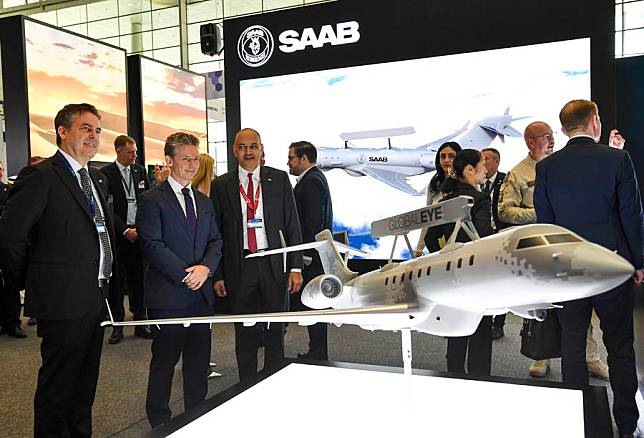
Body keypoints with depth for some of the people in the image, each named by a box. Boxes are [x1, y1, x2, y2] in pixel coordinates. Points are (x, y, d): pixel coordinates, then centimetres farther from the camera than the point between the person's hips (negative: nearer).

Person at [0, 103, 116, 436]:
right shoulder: (41, 177, -13)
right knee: (57, 385, 7)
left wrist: (104, 278, 12)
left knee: (85, 384, 19)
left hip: (95, 299, 8)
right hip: (63, 301, -8)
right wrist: (30, 283, -7)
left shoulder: (97, 179, 12)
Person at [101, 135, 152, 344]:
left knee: (138, 279, 7)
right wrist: (125, 231, -12)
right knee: (116, 280, 4)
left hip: (139, 232, 4)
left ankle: (140, 323, 16)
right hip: (117, 234, -3)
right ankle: (117, 325, 14)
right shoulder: (106, 173, -4)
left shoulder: (140, 171, 10)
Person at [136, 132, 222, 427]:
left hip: (201, 294, 6)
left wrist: (206, 267, -9)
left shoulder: (204, 202, 15)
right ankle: (159, 421, 24)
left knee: (199, 360, 13)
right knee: (165, 360, 6)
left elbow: (215, 241, 11)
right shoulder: (151, 200, -5)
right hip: (168, 295, -5)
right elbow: (153, 245, -12)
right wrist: (186, 275, -15)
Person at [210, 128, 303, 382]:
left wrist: (296, 267, -4)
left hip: (274, 265, 0)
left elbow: (292, 225, 2)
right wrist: (218, 275, -1)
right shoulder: (221, 185, 2)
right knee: (245, 333, 10)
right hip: (239, 267, 0)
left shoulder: (279, 179, 3)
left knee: (275, 331, 11)